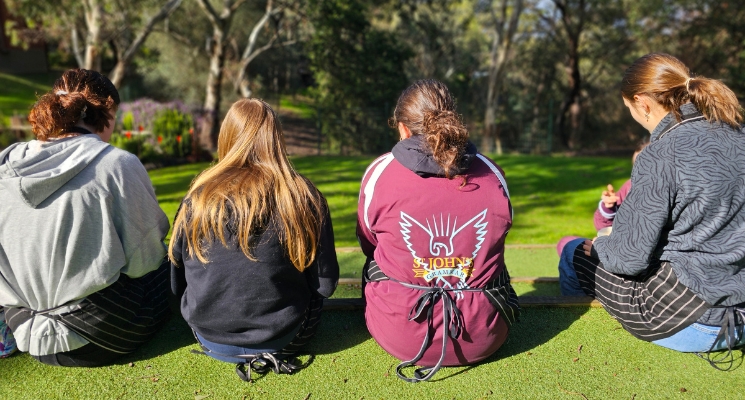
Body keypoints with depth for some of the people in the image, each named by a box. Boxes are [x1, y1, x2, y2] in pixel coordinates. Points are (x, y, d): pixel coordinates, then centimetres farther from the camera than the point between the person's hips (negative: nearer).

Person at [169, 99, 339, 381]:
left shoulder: (200, 194, -10)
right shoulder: (304, 196, -13)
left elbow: (177, 284, 1)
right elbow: (325, 284, -7)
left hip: (212, 339, 1)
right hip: (284, 337, 0)